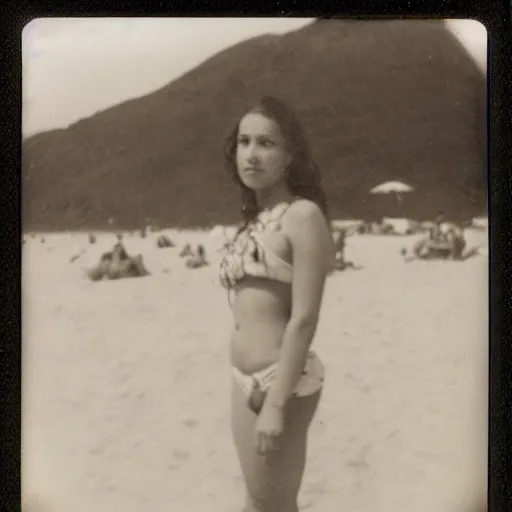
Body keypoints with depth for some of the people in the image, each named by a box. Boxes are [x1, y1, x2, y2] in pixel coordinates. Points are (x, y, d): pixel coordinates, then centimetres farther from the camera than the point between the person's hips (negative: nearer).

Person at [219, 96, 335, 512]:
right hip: (246, 382, 8)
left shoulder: (303, 215, -13)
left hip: (281, 382, -8)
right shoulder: (255, 220, 10)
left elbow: (304, 318, -18)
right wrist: (251, 388, 17)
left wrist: (276, 403, -20)